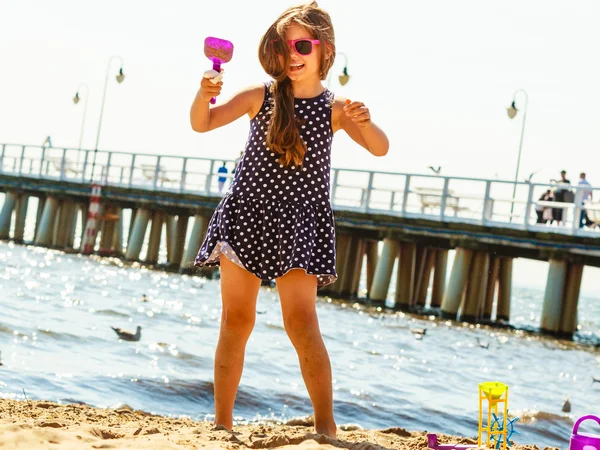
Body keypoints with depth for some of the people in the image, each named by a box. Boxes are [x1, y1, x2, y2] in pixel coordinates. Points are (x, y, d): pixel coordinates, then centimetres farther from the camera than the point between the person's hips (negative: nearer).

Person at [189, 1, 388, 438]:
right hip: (246, 215, 2)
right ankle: (222, 421, 12)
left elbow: (380, 148, -12)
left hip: (299, 225, -1)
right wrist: (204, 95, -27)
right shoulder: (260, 95, 0)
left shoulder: (335, 107, -1)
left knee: (301, 322, -11)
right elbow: (202, 123, -5)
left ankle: (326, 424, -6)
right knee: (236, 320, 4)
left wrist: (365, 123, -33)